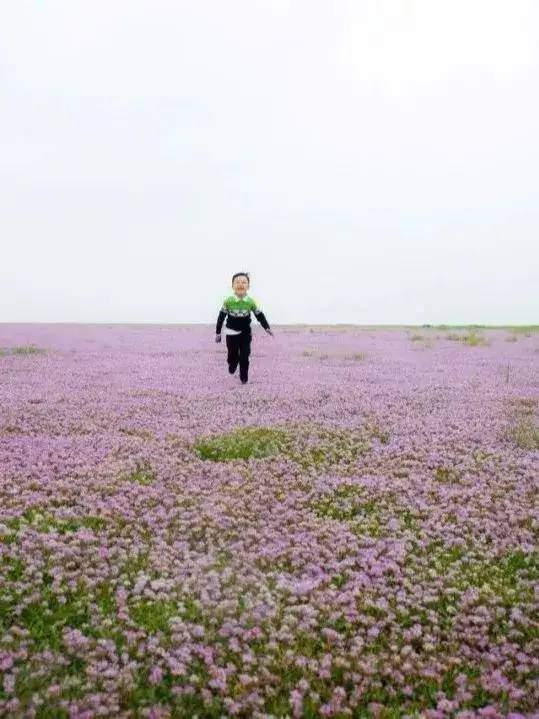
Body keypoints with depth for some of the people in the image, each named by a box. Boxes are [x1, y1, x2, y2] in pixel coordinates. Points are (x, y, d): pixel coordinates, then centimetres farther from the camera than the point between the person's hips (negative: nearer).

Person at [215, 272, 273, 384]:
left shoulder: (251, 302, -8)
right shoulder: (228, 301, -11)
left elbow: (260, 315, 3)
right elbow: (221, 317, -3)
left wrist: (267, 328, -3)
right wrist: (218, 333, -1)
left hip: (245, 333, 1)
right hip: (232, 333, -1)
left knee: (244, 356, 2)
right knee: (232, 354, 7)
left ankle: (244, 377, 17)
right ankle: (232, 364, 41)